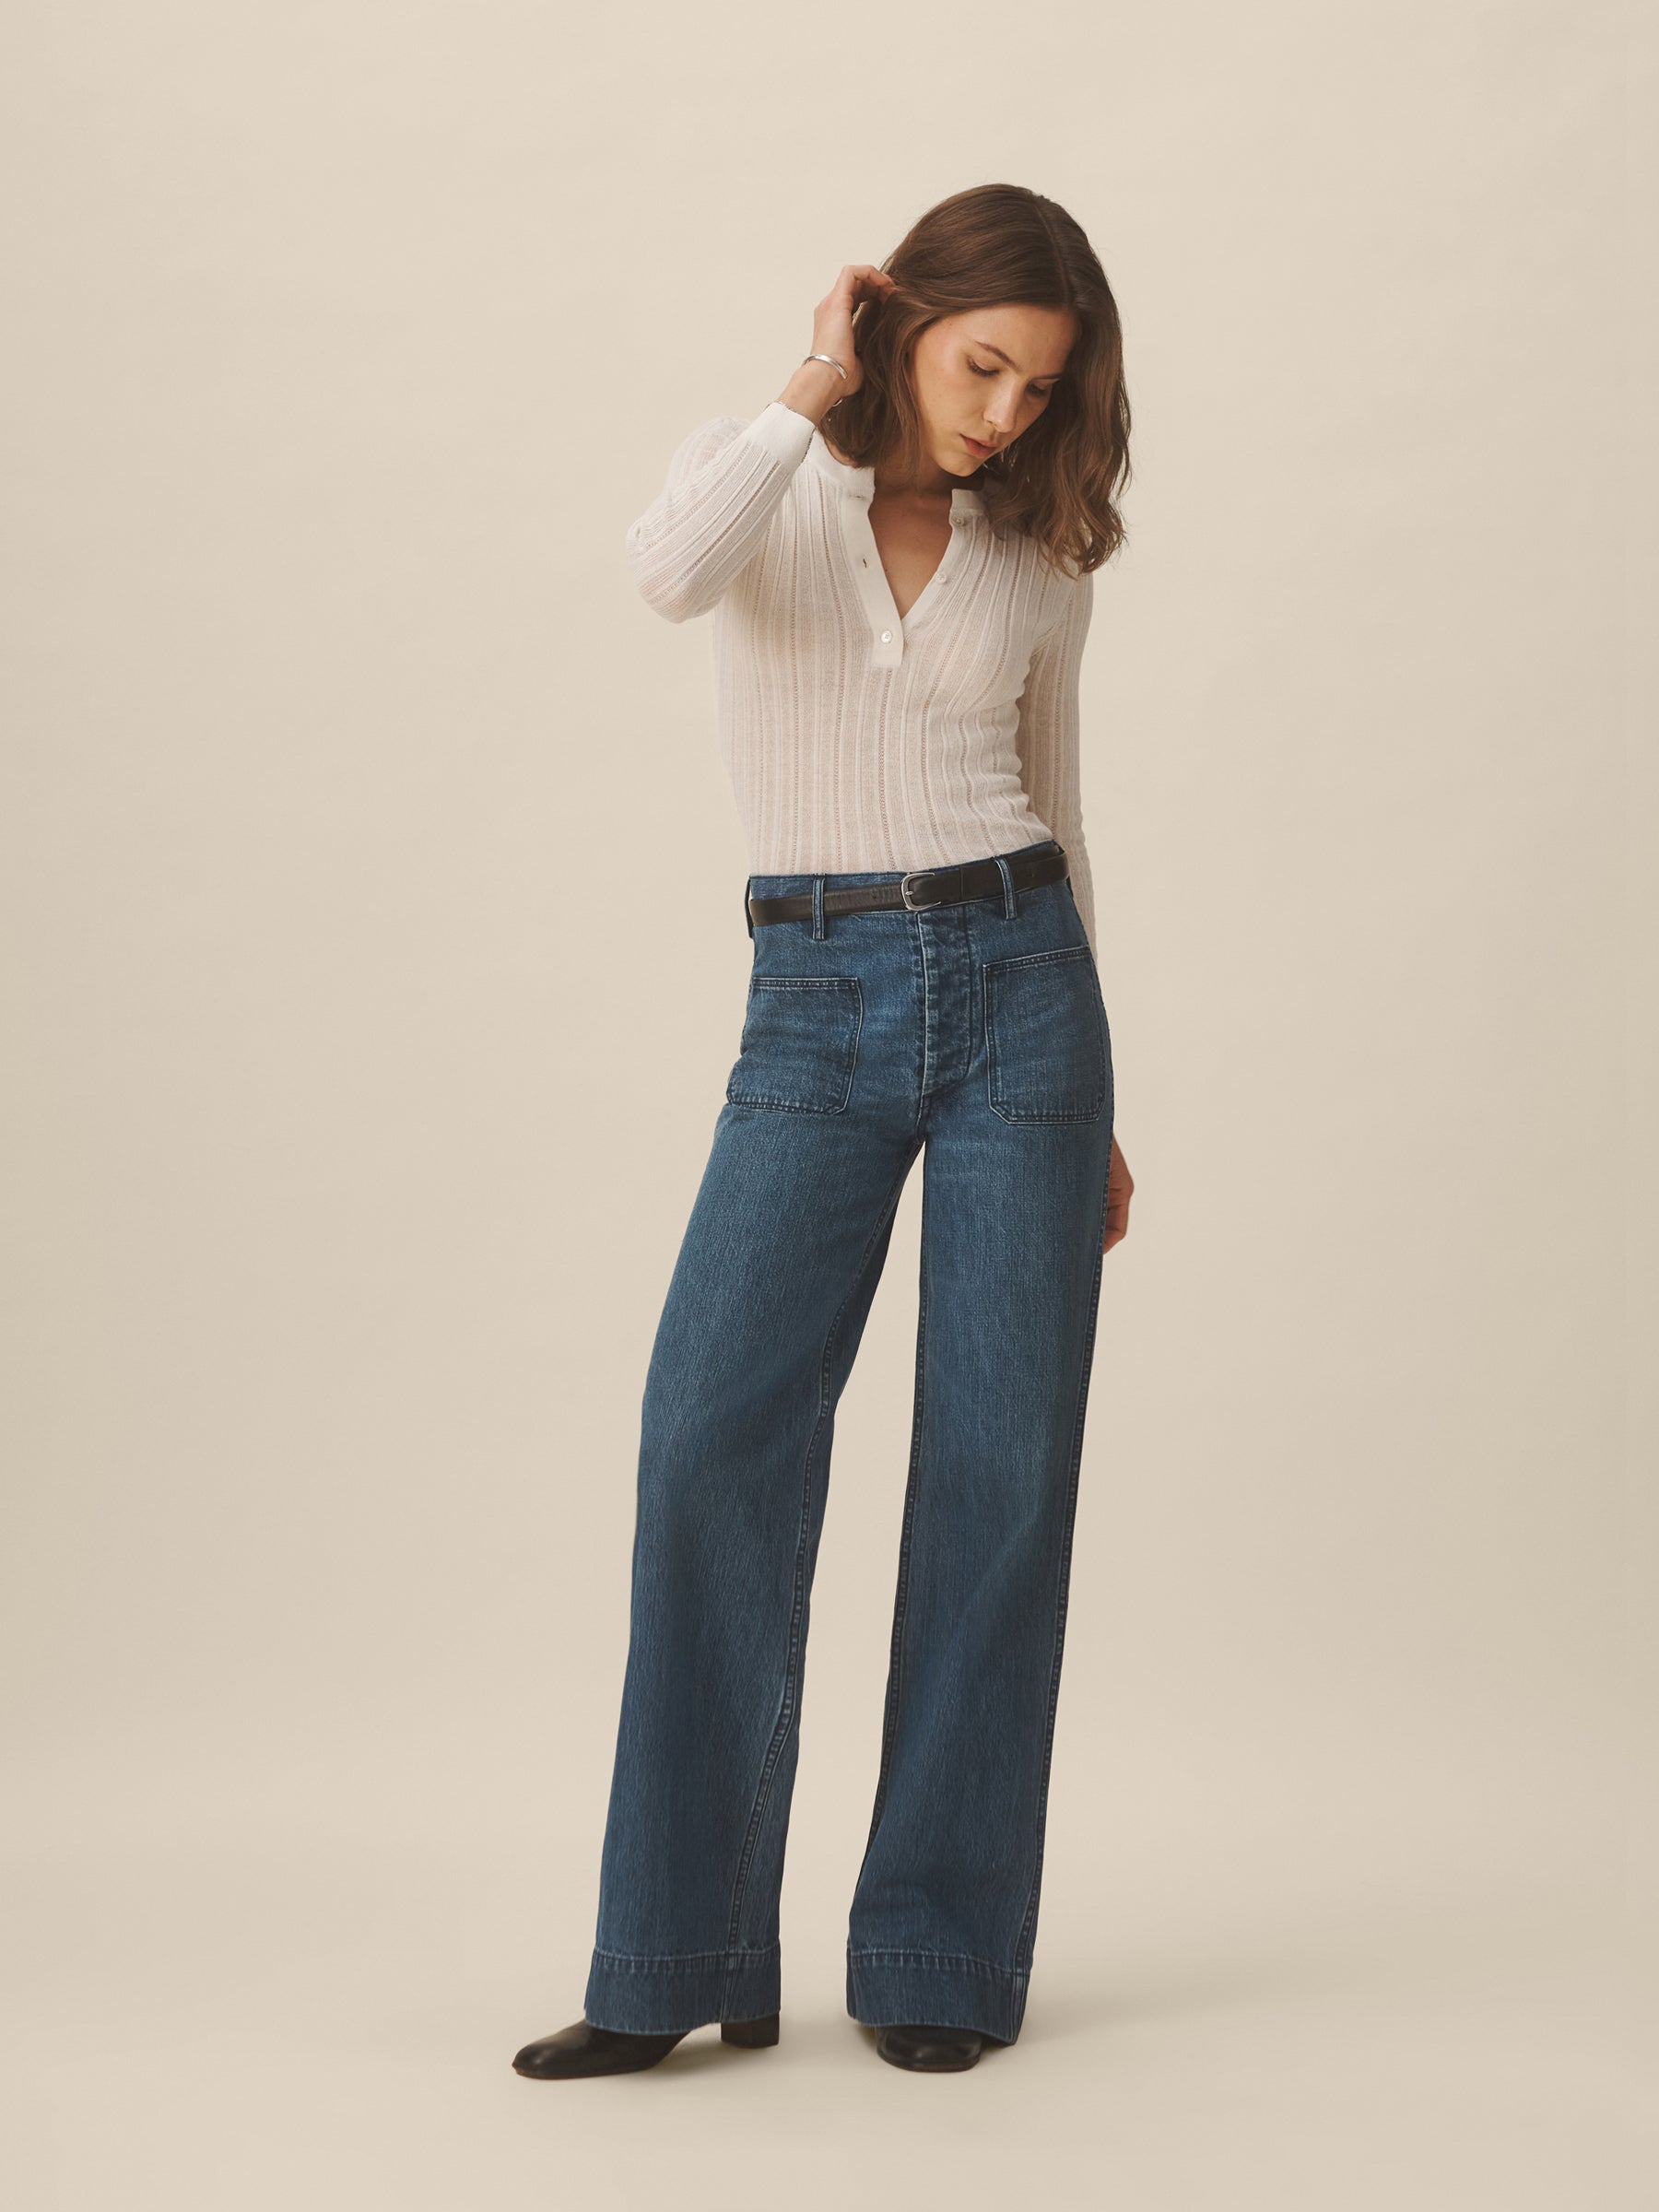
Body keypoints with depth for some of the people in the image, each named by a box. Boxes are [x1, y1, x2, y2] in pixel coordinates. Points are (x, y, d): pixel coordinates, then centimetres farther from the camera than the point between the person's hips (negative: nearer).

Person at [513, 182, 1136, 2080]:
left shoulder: (1040, 556, 10)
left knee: (999, 1459, -4)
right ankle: (680, 1961, -5)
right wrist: (811, 393, -10)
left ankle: (939, 1957, 6)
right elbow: (669, 573, -23)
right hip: (818, 1010, -2)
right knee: (716, 1436, -15)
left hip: (1018, 985, 2)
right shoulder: (761, 467, 3)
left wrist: (1095, 1103, 16)